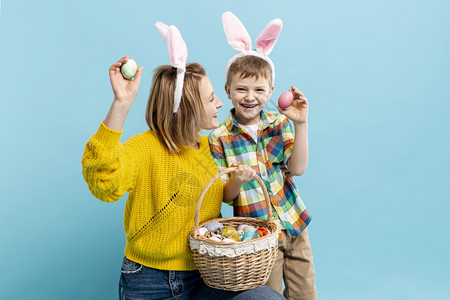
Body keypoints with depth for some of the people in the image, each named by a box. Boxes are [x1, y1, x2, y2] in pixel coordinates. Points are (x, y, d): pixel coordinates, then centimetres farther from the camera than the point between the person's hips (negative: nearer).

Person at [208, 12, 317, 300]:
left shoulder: (280, 123, -2)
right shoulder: (219, 139, -9)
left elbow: (298, 168, -13)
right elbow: (226, 196, -8)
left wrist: (301, 124, -23)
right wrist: (237, 179, -30)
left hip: (295, 224, 3)